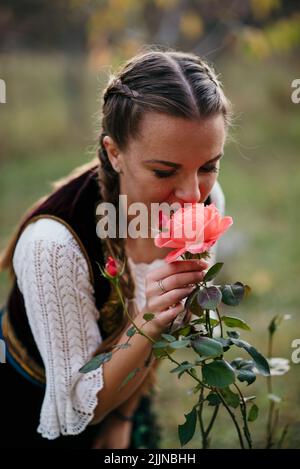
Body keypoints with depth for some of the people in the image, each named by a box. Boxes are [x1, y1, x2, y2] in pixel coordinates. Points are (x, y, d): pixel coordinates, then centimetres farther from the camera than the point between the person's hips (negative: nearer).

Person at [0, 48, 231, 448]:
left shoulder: (206, 203, -21)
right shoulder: (55, 243, -38)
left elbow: (172, 323, -3)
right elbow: (78, 406, -28)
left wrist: (122, 421, 3)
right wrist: (148, 325, -43)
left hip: (125, 397, 5)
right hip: (34, 409, -4)